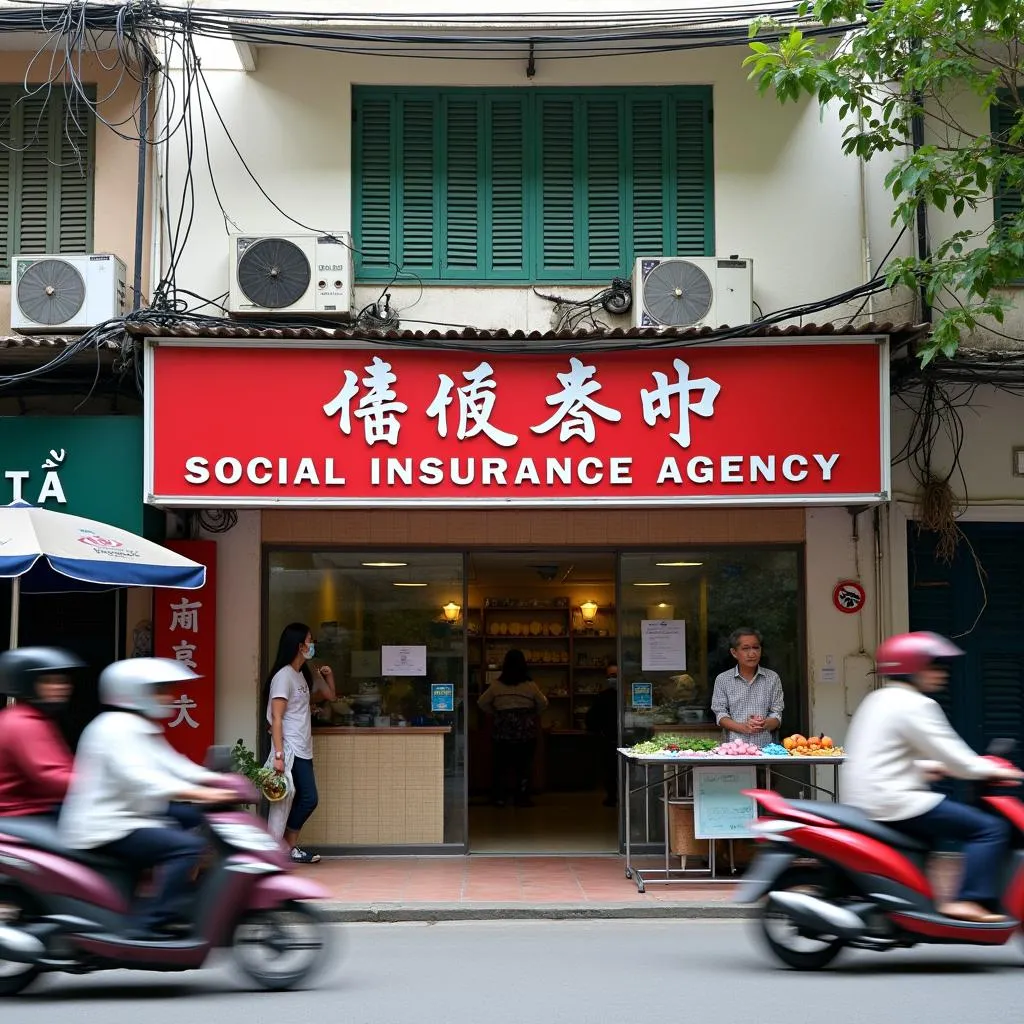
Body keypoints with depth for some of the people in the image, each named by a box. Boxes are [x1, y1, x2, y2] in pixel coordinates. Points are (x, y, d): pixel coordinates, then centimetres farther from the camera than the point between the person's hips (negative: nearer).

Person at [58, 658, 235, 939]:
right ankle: (148, 926, -26)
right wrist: (200, 793, -37)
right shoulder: (116, 727, -16)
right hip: (107, 829, -11)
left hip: (133, 819, 11)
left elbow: (171, 765, 15)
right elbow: (140, 778, -29)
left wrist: (219, 781, 0)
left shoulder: (143, 729, 17)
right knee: (186, 846, -24)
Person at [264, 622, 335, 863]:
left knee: (304, 799, 7)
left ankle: (289, 846, 13)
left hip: (303, 751, 9)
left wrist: (328, 676, 10)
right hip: (291, 750, -9)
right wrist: (278, 754, -22)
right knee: (308, 798, -9)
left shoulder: (303, 675, 15)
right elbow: (276, 718, -16)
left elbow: (328, 696, 29)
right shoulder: (284, 676, -11)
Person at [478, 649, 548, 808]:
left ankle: (499, 798, 11)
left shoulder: (496, 686, -3)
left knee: (501, 765, 9)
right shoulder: (530, 686, -6)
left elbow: (482, 703, 6)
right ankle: (521, 798, 5)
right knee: (523, 765, 5)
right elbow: (543, 704, 5)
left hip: (503, 731, 1)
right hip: (526, 731, -1)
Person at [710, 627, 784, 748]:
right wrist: (742, 727, -11)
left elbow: (776, 715, 11)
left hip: (765, 745, 0)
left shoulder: (772, 678, 12)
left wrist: (765, 725, -11)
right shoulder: (722, 680, 10)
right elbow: (720, 715, 6)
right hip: (734, 744, 0)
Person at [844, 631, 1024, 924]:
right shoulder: (914, 705, -11)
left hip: (862, 801, 10)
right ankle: (971, 901, -20)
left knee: (926, 831, 38)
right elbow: (951, 754, -14)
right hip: (893, 802, -10)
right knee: (990, 828, -11)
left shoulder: (877, 700, 18)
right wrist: (993, 771, -3)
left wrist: (926, 768, 23)